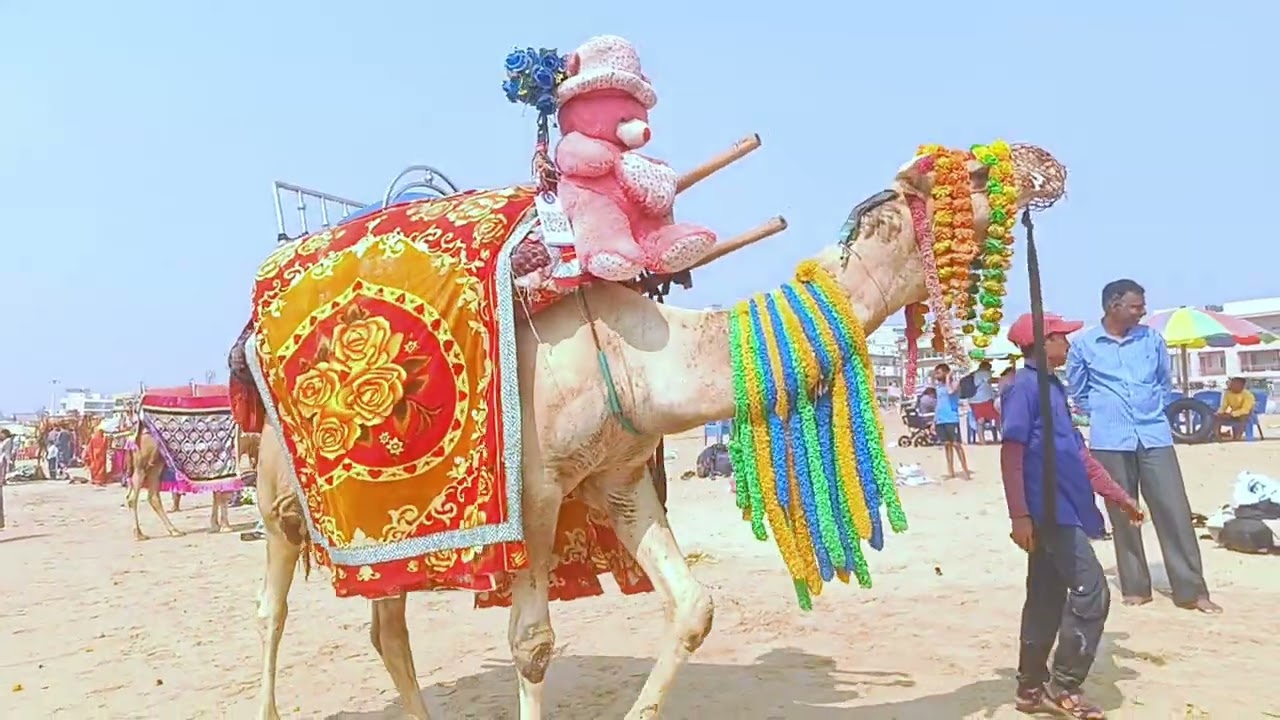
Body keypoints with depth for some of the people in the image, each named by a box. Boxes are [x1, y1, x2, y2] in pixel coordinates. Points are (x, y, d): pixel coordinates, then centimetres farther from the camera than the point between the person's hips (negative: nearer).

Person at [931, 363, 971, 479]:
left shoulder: (954, 382, -3)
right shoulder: (938, 386, 16)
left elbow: (950, 391, -27)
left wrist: (948, 378, -12)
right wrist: (934, 421, 18)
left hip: (951, 419, -6)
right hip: (940, 420, 6)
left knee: (956, 444, -7)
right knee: (946, 444, 8)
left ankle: (965, 471, -2)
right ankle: (950, 471, 13)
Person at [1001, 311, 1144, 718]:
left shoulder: (1052, 386, 17)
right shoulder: (1024, 386, -12)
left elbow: (1076, 451, 21)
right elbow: (1011, 453, -17)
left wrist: (1117, 495, 22)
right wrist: (1019, 515, -22)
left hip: (1061, 510, 9)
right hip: (1049, 511, -9)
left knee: (1047, 598, 12)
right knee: (1091, 591, -9)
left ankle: (1032, 687, 20)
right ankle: (1063, 686, 1)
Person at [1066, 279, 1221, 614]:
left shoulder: (1152, 339, 7)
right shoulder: (1083, 344, -1)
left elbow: (1165, 383, 21)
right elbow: (1078, 393, 11)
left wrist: (1154, 411, 11)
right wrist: (1105, 413, 5)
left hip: (1154, 435, 2)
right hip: (1111, 440, -2)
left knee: (1174, 510, -2)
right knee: (1123, 515, 4)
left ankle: (1192, 590, 5)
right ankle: (1135, 586, 16)